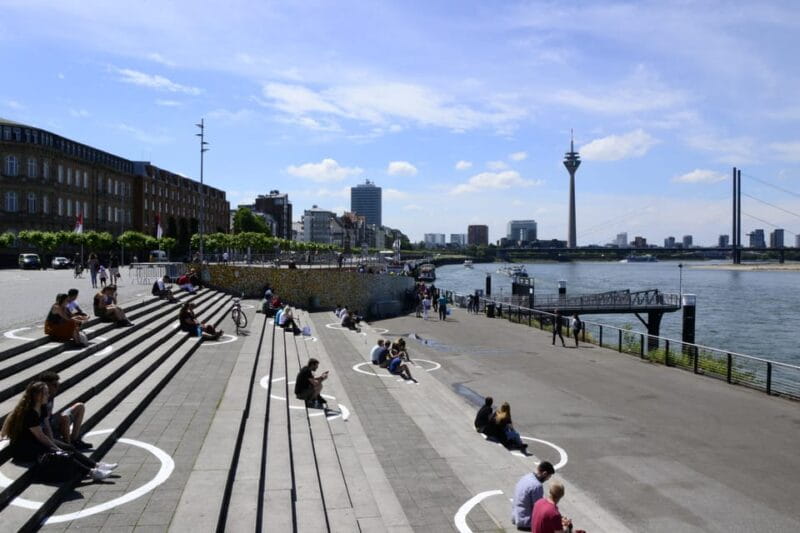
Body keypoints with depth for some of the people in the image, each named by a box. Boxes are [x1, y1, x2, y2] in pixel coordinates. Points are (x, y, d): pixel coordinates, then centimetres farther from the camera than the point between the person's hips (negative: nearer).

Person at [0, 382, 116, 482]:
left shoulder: (41, 409, 5)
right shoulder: (29, 413, -23)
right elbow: (40, 436, -19)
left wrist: (54, 444, -4)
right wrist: (56, 448, -12)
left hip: (35, 443, 9)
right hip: (23, 449, -9)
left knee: (69, 450, -8)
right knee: (62, 456, -22)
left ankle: (97, 466, -16)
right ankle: (91, 472, -29)